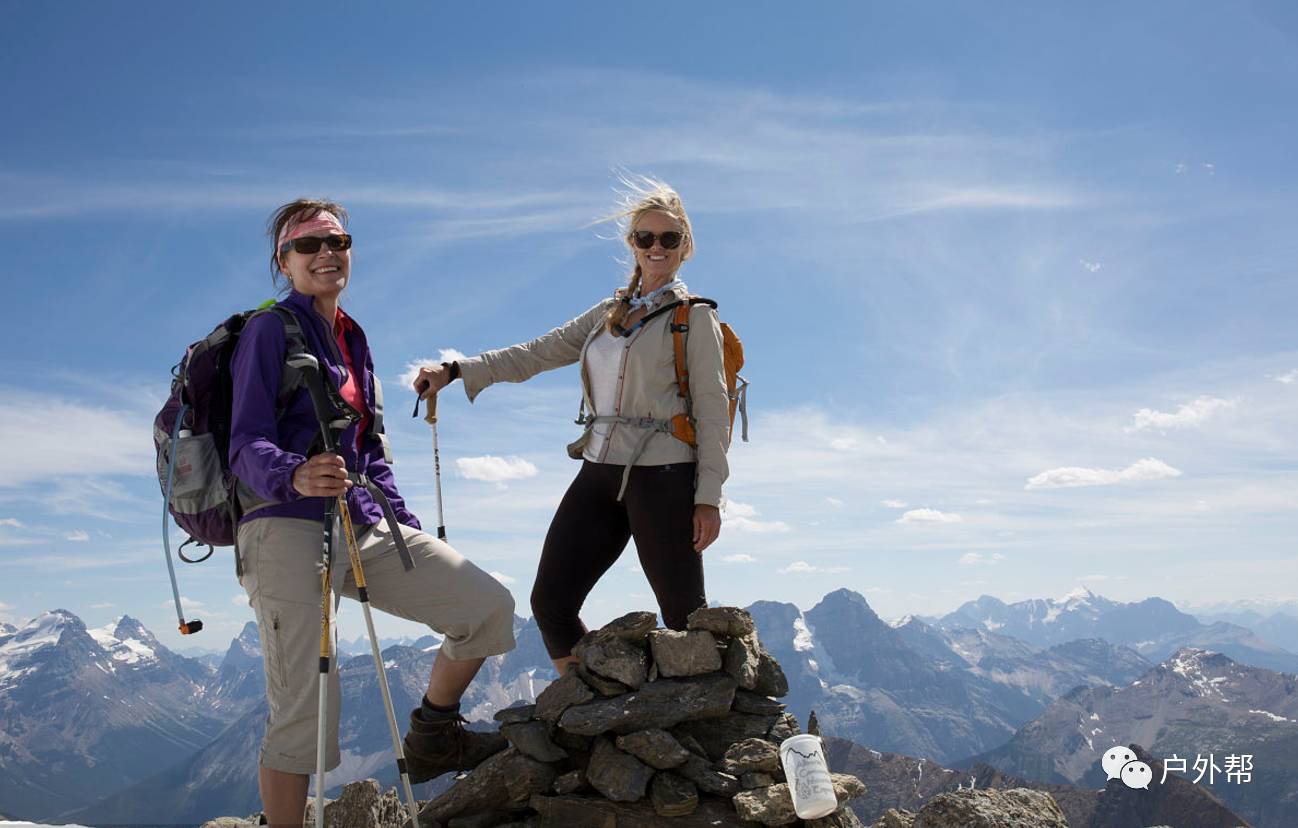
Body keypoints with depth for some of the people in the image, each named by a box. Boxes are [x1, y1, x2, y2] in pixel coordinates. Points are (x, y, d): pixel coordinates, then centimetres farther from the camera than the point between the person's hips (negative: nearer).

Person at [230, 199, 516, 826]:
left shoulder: (352, 339, 20)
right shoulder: (271, 330, -3)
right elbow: (247, 446, -13)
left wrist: (409, 534, 16)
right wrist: (295, 475, -35)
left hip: (363, 528, 7)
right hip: (288, 530, -7)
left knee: (489, 608, -3)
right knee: (304, 713, -12)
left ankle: (431, 740, 18)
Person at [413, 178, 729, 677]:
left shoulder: (695, 318, 1)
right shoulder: (607, 313, 18)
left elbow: (712, 410, -4)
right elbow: (536, 353, 13)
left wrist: (709, 497, -11)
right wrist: (454, 371, 3)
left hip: (662, 476, -6)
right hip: (599, 473, 6)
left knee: (685, 619, -1)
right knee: (550, 603, 1)